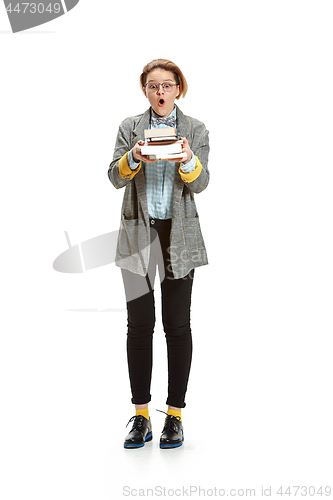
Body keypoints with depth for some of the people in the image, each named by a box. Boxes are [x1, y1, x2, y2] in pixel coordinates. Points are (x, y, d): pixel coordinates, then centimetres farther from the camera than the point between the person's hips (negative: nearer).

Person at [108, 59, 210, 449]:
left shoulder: (195, 130, 6)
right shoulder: (130, 127, 8)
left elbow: (199, 184, -4)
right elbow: (115, 177, -1)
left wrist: (188, 160, -25)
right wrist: (133, 157, -21)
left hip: (180, 236, 0)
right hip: (138, 234, 1)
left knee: (178, 325, 2)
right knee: (139, 324, 1)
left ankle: (175, 414, 12)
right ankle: (141, 416, 10)